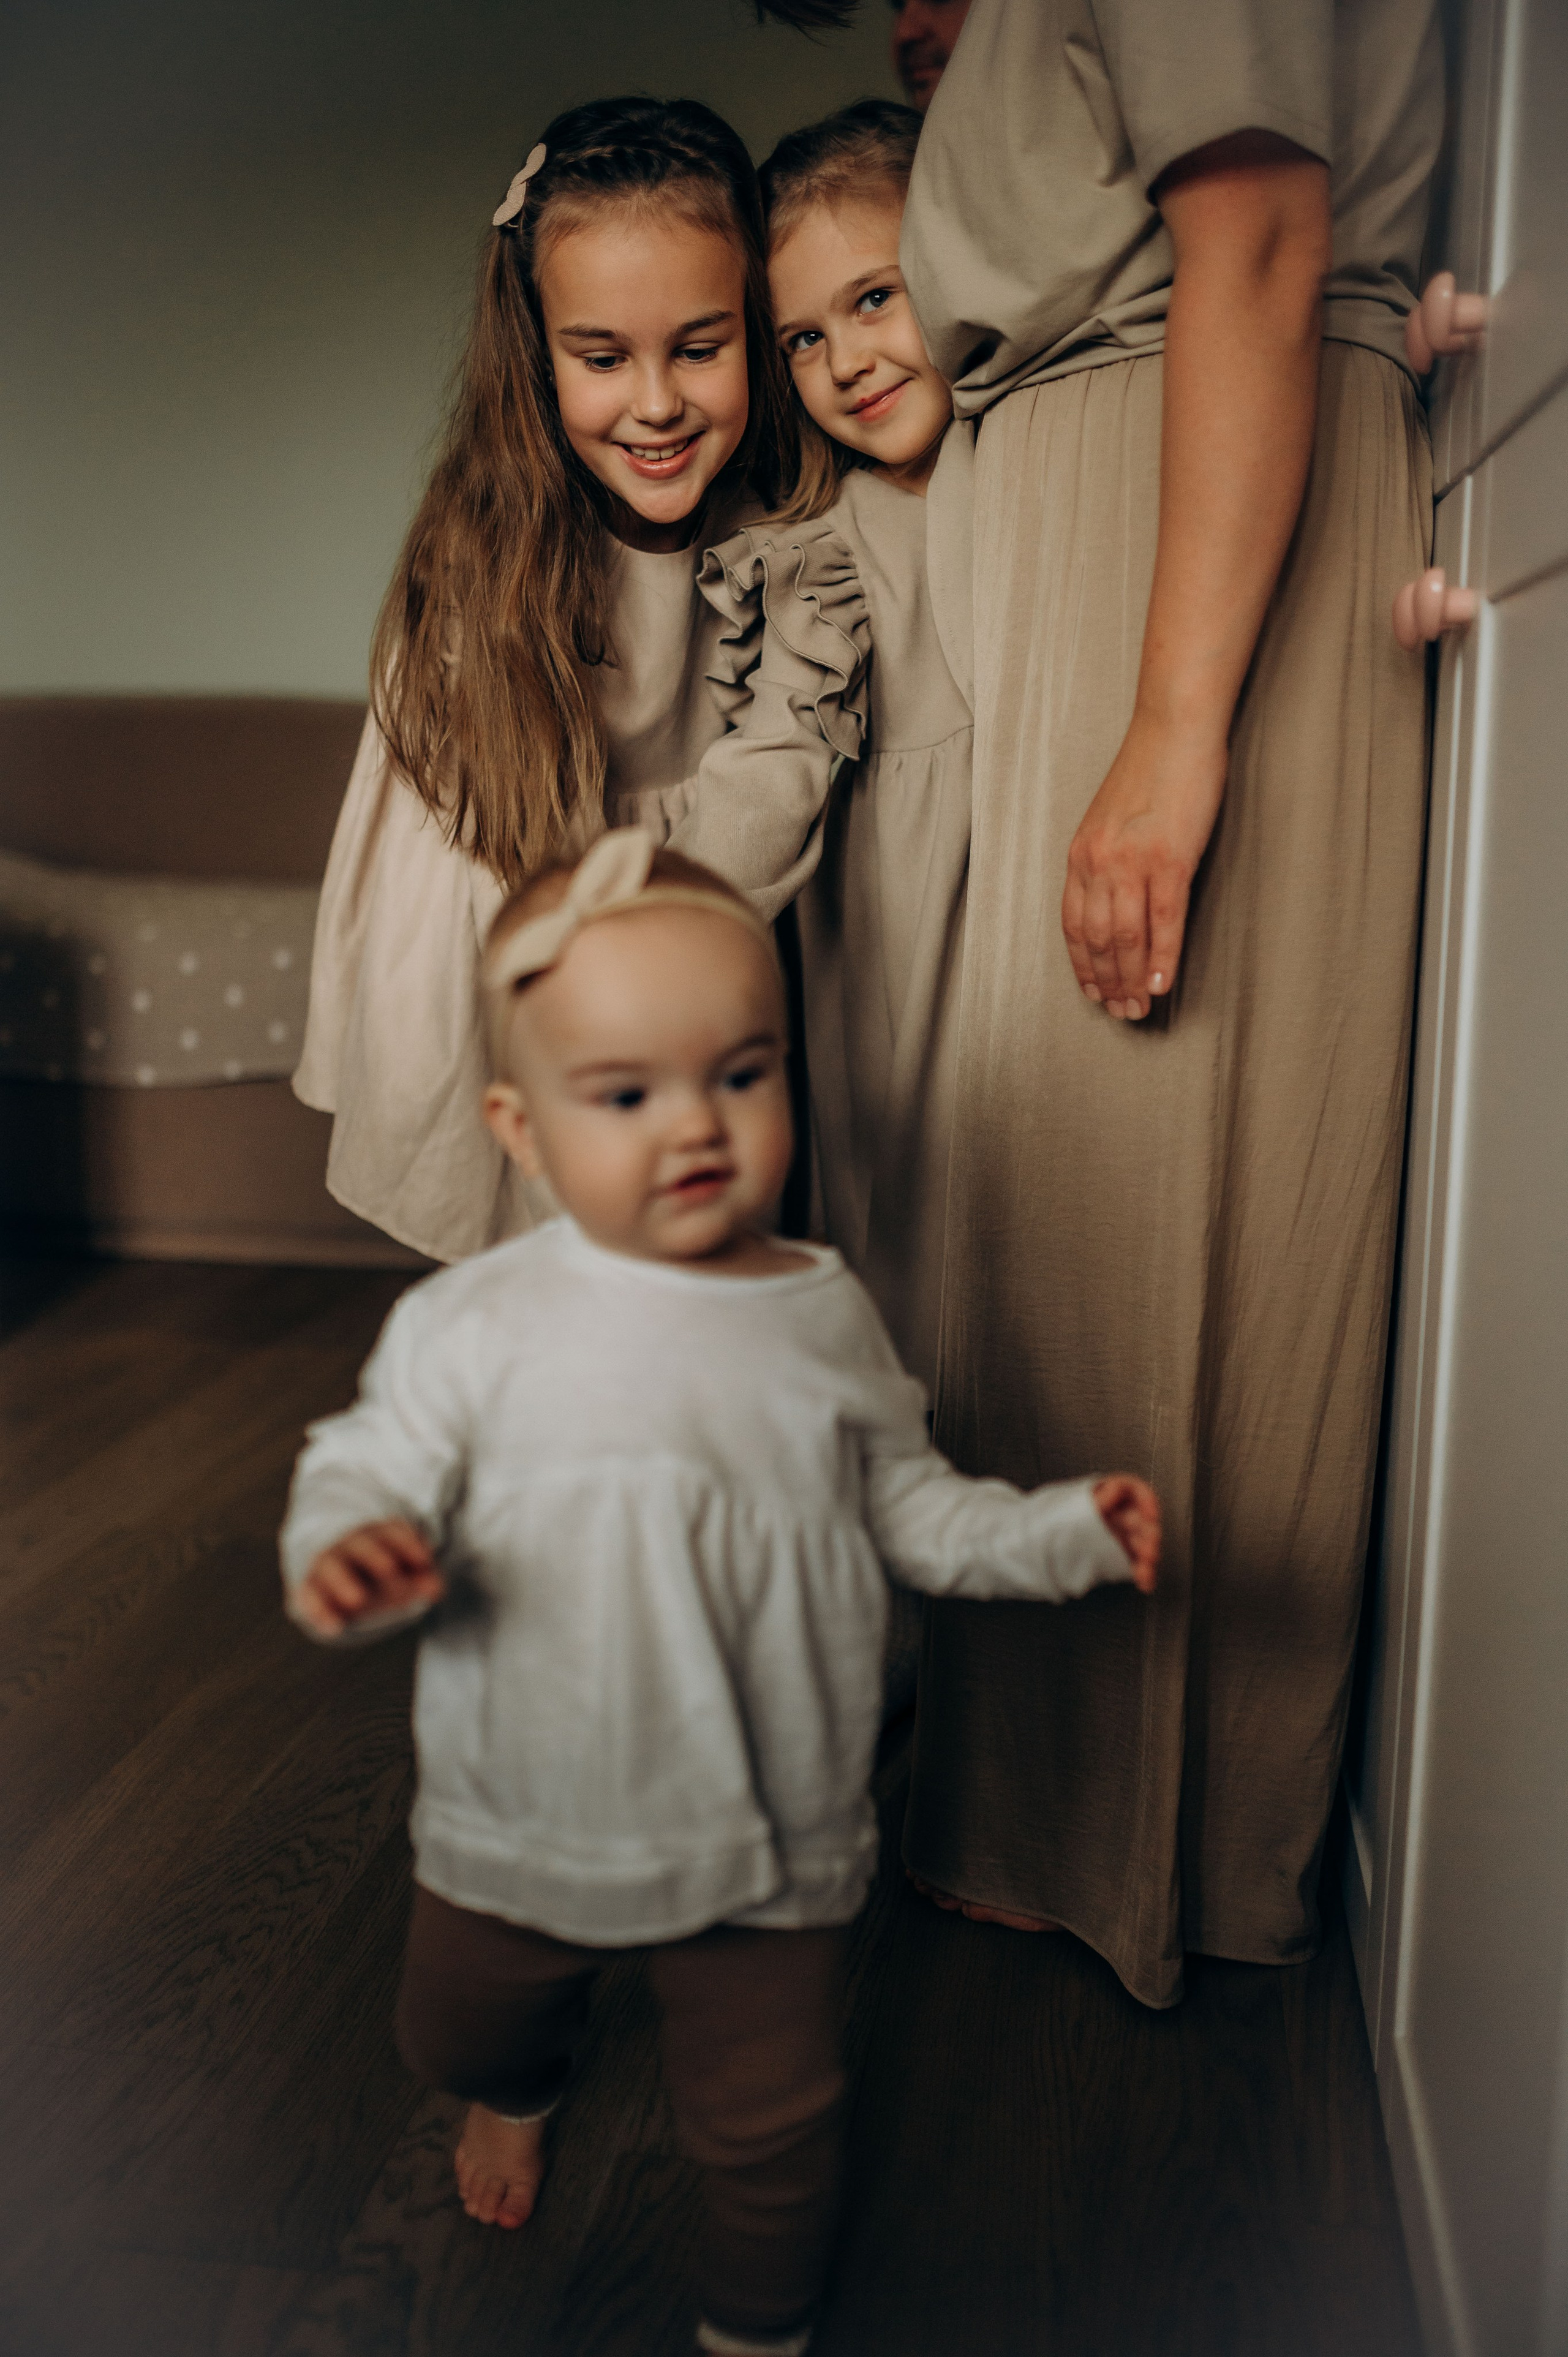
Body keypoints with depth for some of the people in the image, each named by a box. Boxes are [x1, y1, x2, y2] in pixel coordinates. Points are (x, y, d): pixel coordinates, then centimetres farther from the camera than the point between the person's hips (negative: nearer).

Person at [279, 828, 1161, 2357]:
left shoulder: (825, 1317, -8)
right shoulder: (470, 1327, -17)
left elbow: (908, 1506, 3)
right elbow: (367, 1472, -14)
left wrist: (1059, 1532, -8)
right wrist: (349, 1551, -36)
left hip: (767, 1842, 0)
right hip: (520, 1825, 1)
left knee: (771, 2123, 14)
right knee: (459, 2027, 29)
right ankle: (517, 2090, 67)